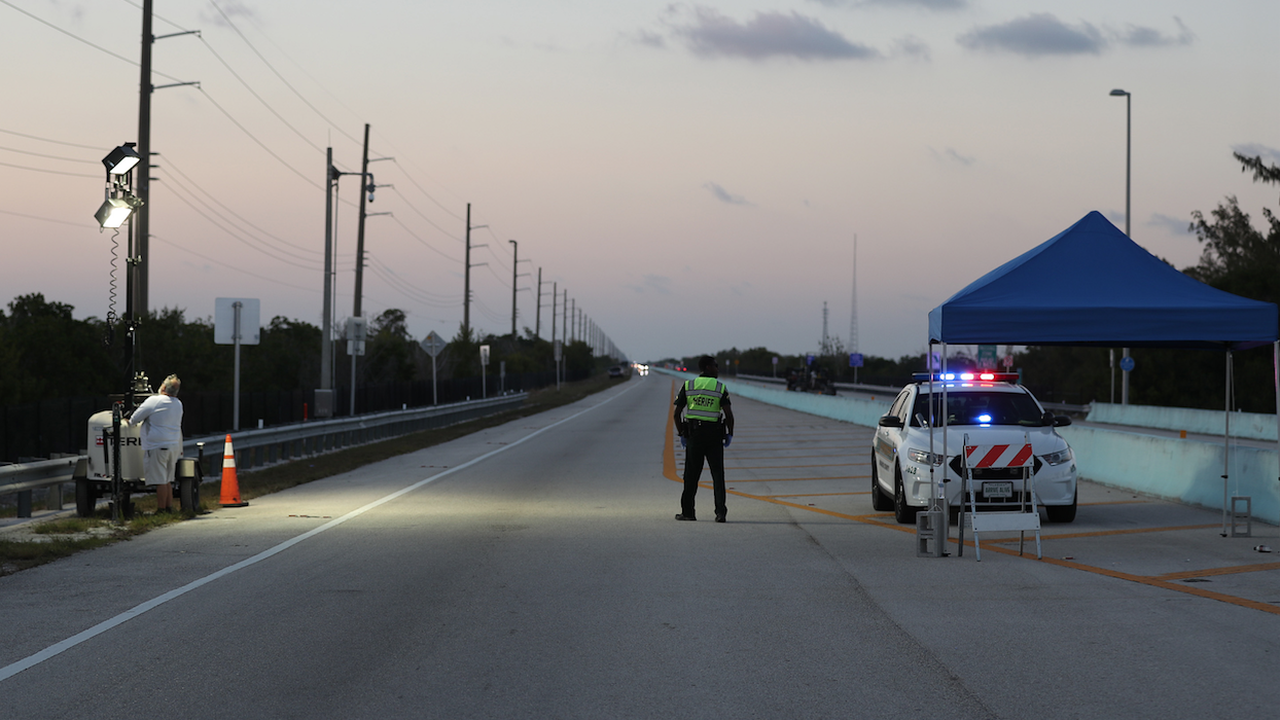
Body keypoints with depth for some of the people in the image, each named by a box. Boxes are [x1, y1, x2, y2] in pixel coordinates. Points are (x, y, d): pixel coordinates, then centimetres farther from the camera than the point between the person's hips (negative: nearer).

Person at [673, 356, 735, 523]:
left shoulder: (688, 386, 4)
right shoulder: (720, 388, -2)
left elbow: (677, 413, 1)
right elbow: (728, 414, -11)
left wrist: (681, 434, 10)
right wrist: (730, 434, 1)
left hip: (693, 434, 1)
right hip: (714, 435, -1)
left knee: (691, 476, 9)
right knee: (718, 475, 2)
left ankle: (687, 511, 13)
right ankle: (720, 512, -6)